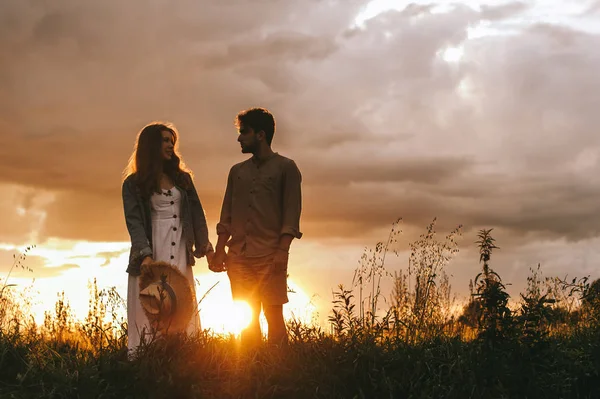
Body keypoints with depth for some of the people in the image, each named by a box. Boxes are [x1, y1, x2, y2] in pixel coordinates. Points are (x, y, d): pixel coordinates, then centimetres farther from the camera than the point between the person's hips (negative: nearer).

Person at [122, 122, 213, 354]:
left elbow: (196, 213, 14)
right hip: (152, 256, -3)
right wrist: (145, 255, -19)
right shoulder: (133, 184, 5)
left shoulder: (182, 178, 17)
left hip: (180, 256, 4)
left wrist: (205, 245, 3)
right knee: (149, 316, -6)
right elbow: (134, 221, -5)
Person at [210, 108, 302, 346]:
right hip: (238, 255, 5)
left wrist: (282, 250, -13)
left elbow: (292, 213, -3)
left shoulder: (285, 167, 5)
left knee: (274, 315, -7)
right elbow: (226, 216, 17)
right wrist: (220, 250, 6)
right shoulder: (237, 171, 19)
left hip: (270, 255, -4)